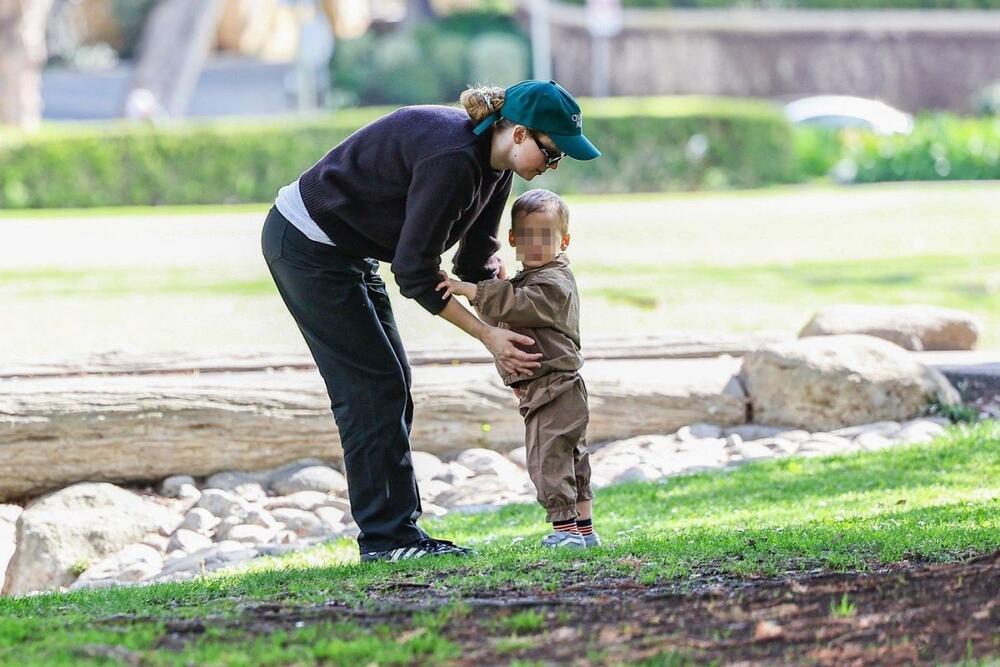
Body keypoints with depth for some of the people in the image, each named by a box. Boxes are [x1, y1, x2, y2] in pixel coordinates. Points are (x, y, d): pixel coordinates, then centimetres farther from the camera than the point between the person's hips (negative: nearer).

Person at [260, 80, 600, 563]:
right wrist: (488, 335, -19)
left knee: (390, 385, 8)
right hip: (306, 246, -10)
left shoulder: (493, 165, 1)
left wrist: (507, 338, -1)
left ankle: (398, 530, 11)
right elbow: (414, 271, -25)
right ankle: (385, 536, -5)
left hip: (343, 249, 10)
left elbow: (477, 260, 10)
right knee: (372, 386, -9)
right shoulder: (452, 159, -28)